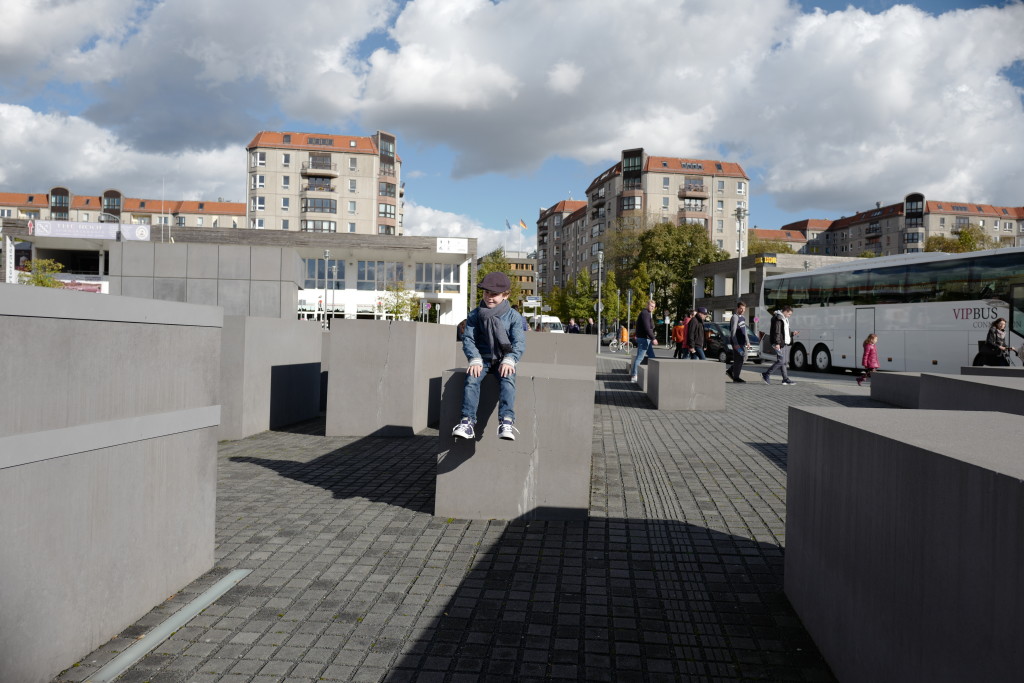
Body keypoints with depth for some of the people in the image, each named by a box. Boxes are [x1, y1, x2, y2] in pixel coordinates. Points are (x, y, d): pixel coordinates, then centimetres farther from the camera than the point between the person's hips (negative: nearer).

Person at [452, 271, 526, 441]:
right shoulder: (475, 315, 6)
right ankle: (467, 422, -30)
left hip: (503, 360, -1)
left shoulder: (514, 317, 2)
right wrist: (475, 360, -18)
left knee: (507, 379, -31)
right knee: (471, 378, -28)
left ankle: (506, 421, -39)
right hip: (482, 359, 1)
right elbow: (468, 339, -1)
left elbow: (519, 342, -6)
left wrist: (509, 360, -23)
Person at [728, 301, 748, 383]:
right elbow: (733, 331, -17)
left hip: (742, 342, 9)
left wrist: (747, 341, 19)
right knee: (738, 359, -6)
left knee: (744, 357, 12)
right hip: (737, 342, -9)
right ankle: (736, 377, 2)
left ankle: (730, 371, 21)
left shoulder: (743, 317, 17)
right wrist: (735, 343, -22)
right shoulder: (735, 317, -11)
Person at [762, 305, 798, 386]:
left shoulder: (784, 319, 21)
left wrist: (792, 334, 17)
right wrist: (777, 343, -24)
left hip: (785, 343, 10)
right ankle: (766, 374, -3)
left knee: (784, 361, 9)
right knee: (781, 361, -11)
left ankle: (786, 379, 11)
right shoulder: (778, 318, -12)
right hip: (780, 344, -10)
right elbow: (776, 332, -19)